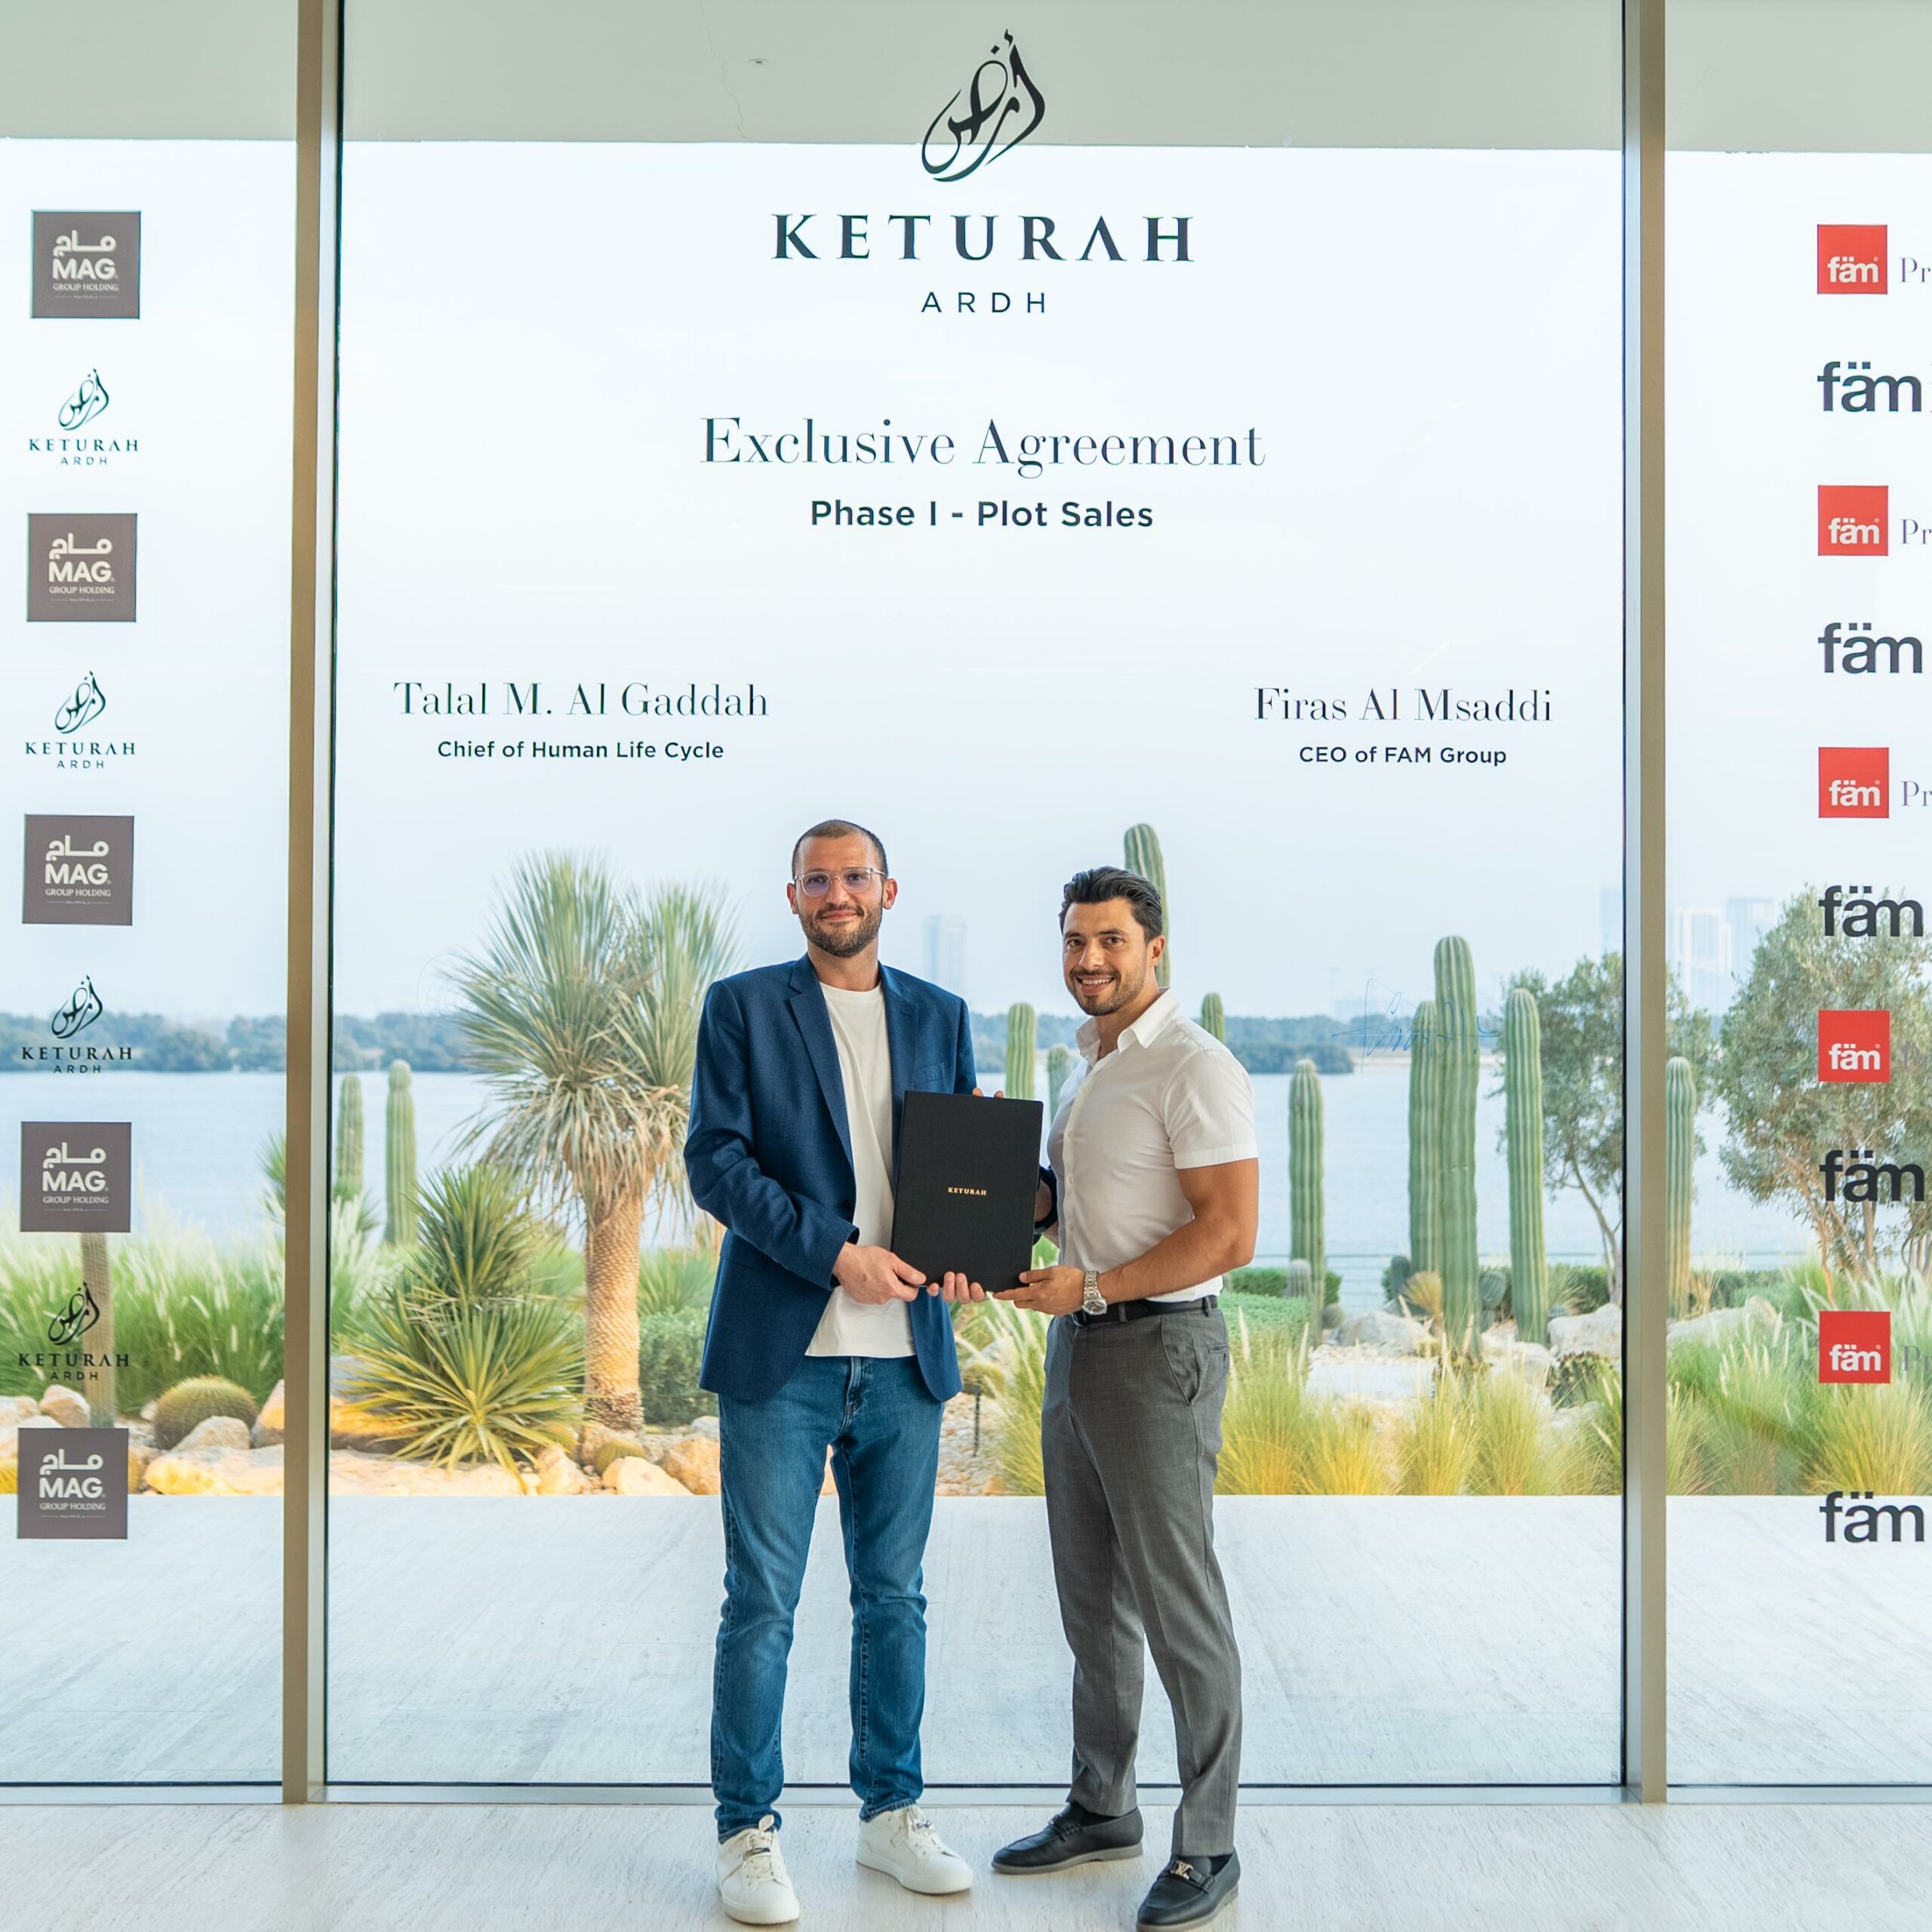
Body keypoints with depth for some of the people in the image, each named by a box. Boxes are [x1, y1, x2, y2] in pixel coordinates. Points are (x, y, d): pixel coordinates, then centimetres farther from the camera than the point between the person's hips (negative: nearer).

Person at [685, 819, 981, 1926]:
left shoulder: (940, 1016, 12)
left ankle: (891, 1814, 26)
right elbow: (716, 1161, -7)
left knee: (895, 1596, 12)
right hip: (782, 1352, -3)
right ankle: (749, 1833, 15)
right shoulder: (744, 1007, 2)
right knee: (762, 1604, 1)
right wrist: (836, 1253, -16)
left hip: (904, 1357, 4)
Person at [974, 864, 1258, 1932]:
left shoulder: (1194, 1068, -14)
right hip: (1077, 1341, 9)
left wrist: (1093, 1286, -20)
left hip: (1158, 1345, -9)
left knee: (1178, 1604, -1)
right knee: (1092, 1599, 16)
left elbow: (1231, 1233, -20)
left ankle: (1207, 1846, 11)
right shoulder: (1088, 1067, 14)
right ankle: (1101, 1810, 30)